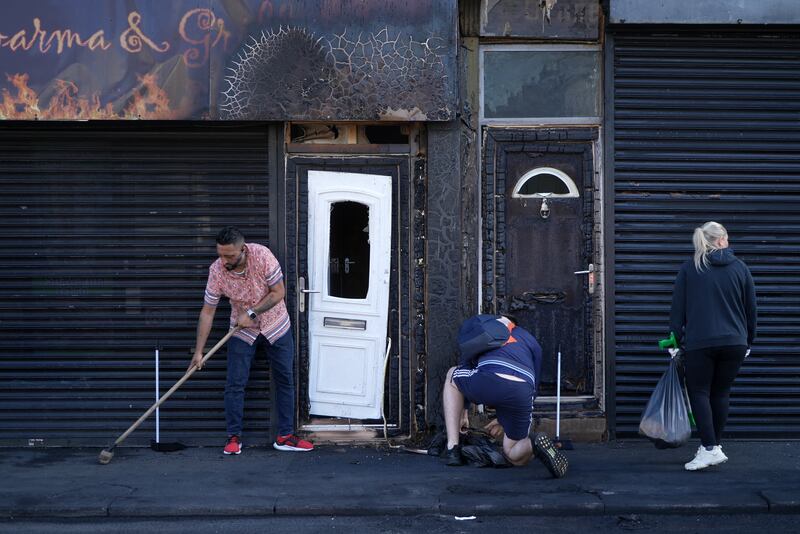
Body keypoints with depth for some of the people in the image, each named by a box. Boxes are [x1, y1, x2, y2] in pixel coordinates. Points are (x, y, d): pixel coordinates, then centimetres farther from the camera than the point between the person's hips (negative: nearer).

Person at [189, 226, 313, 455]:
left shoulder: (262, 256, -25)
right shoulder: (216, 270, -20)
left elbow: (278, 292, -17)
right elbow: (207, 312, -13)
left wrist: (251, 312, -24)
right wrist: (198, 351, -12)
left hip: (276, 326, 0)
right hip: (242, 331, 0)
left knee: (285, 380, 4)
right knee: (235, 384, -5)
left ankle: (285, 436, 14)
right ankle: (234, 437, 7)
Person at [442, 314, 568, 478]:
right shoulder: (531, 341, 36)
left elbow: (466, 366, 39)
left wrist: (462, 412, 49)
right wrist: (505, 421, 43)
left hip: (487, 380, -2)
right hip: (522, 391, 3)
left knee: (452, 375, 34)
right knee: (516, 456, 26)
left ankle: (453, 450, 20)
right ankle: (536, 445, -12)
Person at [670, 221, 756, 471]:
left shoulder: (689, 268, 3)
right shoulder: (740, 267, 7)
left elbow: (677, 309, 2)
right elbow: (751, 309, 10)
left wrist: (676, 339, 9)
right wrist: (748, 340, 20)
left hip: (699, 342, -2)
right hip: (735, 343, 2)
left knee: (699, 392, 2)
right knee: (721, 393, 13)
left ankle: (710, 448, -9)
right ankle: (715, 444, 18)